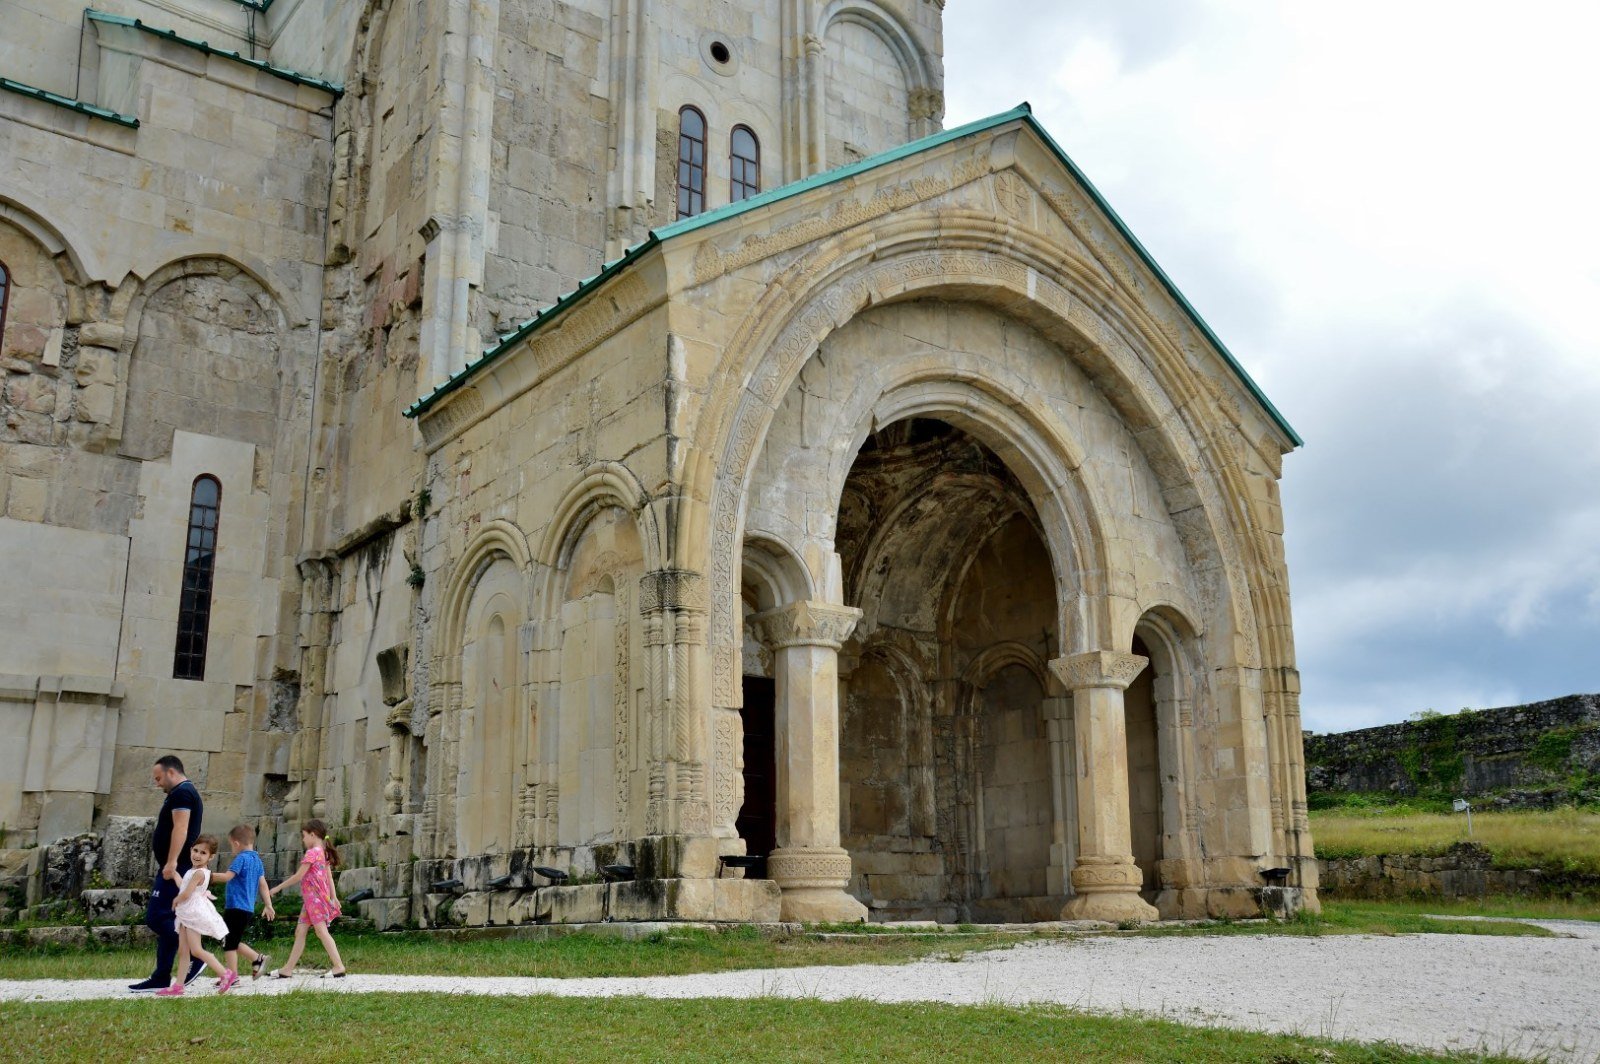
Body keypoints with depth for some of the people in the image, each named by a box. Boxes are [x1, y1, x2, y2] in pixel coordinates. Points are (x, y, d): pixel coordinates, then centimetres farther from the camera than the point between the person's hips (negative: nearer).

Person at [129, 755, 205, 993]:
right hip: (178, 870, 11)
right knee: (165, 920, 9)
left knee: (156, 917, -12)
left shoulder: (181, 792, -11)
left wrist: (171, 863, -27)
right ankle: (161, 977, 11)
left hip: (175, 868, -11)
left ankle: (195, 957, -11)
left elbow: (180, 829, -22)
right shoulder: (189, 793, 22)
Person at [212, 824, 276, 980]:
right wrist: (268, 905, 15)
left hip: (236, 907, -9)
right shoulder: (257, 859, 13)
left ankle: (232, 976, 1)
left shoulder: (241, 858, -12)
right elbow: (263, 884, 14)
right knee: (233, 942, 20)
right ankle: (257, 959, 16)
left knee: (229, 943, -1)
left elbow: (227, 876, -22)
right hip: (248, 909, 9)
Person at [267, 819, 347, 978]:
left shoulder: (312, 853, -14)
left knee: (322, 932, -10)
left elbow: (298, 876, -15)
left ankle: (339, 967, -13)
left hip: (314, 897, -10)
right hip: (311, 898, 10)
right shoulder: (323, 852, 14)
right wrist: (334, 897, 16)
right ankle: (288, 969, 17)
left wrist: (278, 888, -6)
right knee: (300, 931, 12)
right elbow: (329, 877, 15)